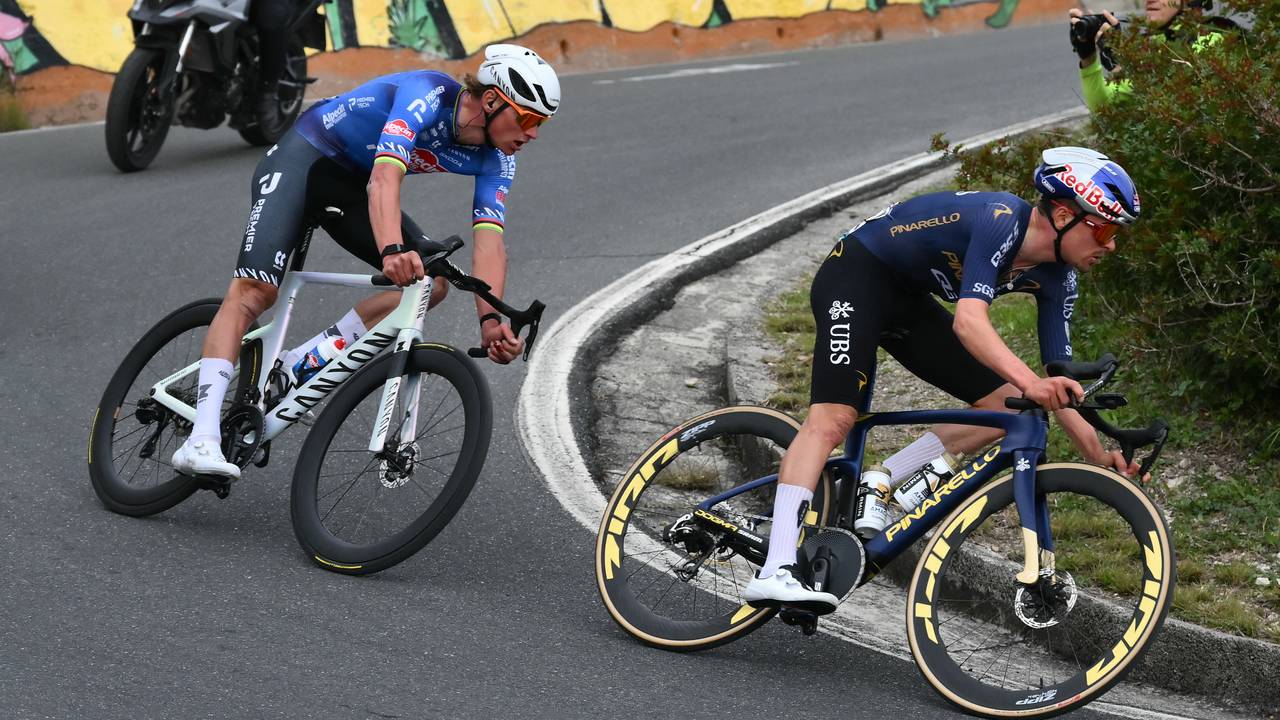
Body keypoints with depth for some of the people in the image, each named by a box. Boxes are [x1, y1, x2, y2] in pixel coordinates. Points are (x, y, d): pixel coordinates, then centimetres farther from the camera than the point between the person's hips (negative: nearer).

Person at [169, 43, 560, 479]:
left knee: (431, 283, -10)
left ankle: (300, 364, -6)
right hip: (305, 159, -7)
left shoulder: (497, 159, -10)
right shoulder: (428, 95, -30)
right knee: (255, 289, -22)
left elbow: (489, 242, -18)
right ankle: (201, 441, -30)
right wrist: (393, 251, -60)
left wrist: (490, 321, -34)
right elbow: (385, 177, -43)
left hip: (352, 187, 7)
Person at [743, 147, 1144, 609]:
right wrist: (1031, 383, -55)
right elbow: (969, 321, -42)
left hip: (907, 301, 9)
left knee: (1007, 406, -2)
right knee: (832, 418, -25)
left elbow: (1058, 385, -2)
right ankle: (776, 572, -33)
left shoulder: (1055, 280, -5)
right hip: (856, 274, -9)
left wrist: (1099, 455, -14)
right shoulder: (1001, 220, -29)